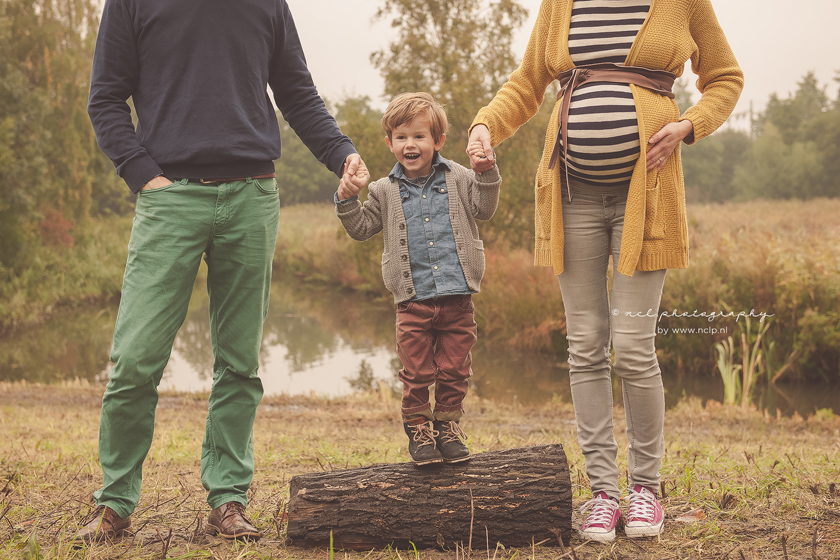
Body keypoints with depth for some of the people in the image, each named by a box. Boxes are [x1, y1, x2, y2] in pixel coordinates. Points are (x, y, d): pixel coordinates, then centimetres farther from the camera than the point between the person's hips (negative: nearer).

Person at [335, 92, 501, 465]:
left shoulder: (457, 179, 6)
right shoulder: (385, 191, 7)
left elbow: (484, 210, 2)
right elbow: (361, 229, 10)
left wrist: (486, 173, -12)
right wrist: (347, 200, -6)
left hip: (457, 298, 0)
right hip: (413, 301, 0)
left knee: (454, 370, 7)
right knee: (417, 373, 2)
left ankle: (448, 427, 21)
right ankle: (418, 429, 16)